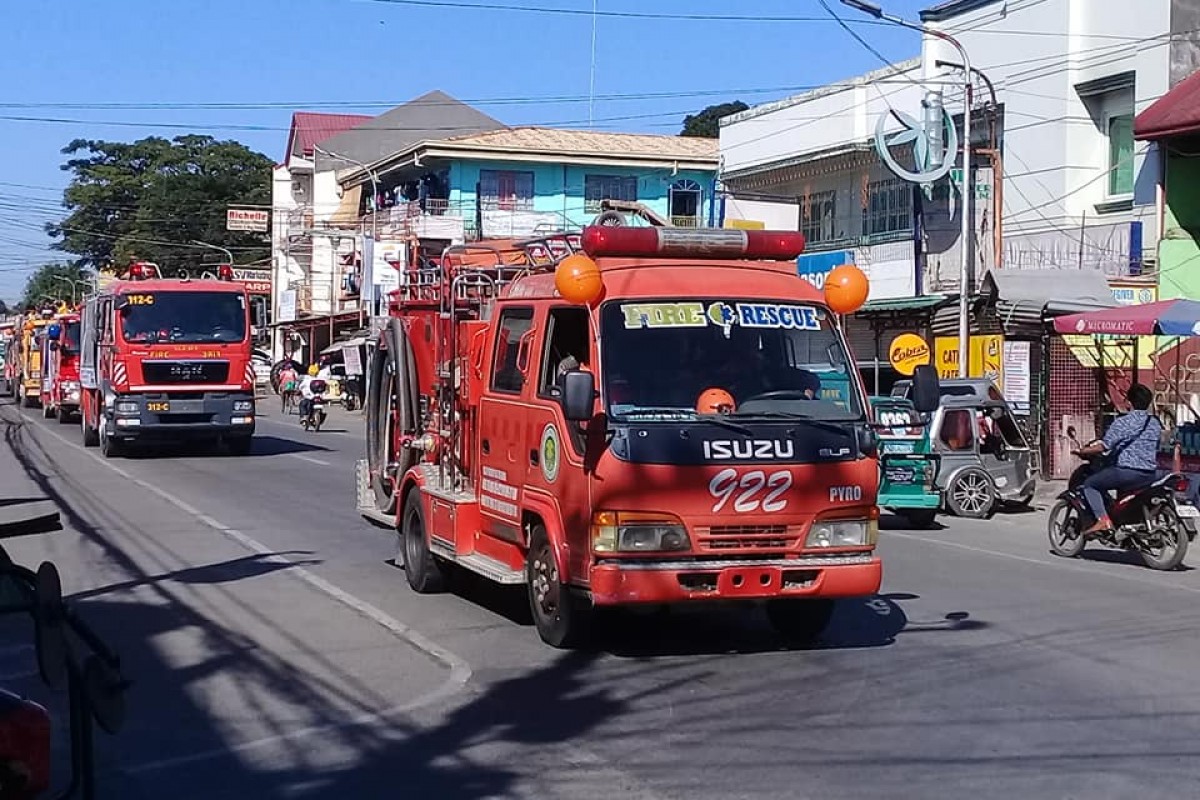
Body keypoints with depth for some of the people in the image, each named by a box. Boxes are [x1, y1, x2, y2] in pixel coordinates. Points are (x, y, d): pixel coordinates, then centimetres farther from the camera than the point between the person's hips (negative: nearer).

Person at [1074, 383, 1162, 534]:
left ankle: (1103, 519, -11)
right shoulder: (1155, 423, 10)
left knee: (1089, 484, 5)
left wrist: (1083, 451, 2)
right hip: (1149, 475, 7)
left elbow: (1104, 447, -13)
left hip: (1126, 471, -7)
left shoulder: (1122, 422, -10)